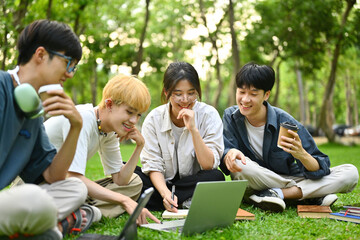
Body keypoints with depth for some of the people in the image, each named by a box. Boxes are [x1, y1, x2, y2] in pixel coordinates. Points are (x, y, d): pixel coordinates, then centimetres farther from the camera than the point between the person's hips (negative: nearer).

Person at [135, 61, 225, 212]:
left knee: (216, 177, -33)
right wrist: (165, 193, -29)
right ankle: (185, 202, -22)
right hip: (162, 183, 0)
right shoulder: (154, 119, -8)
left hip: (196, 183, 1)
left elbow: (209, 166, -16)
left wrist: (193, 129, -28)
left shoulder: (209, 115, -11)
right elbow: (153, 166, -10)